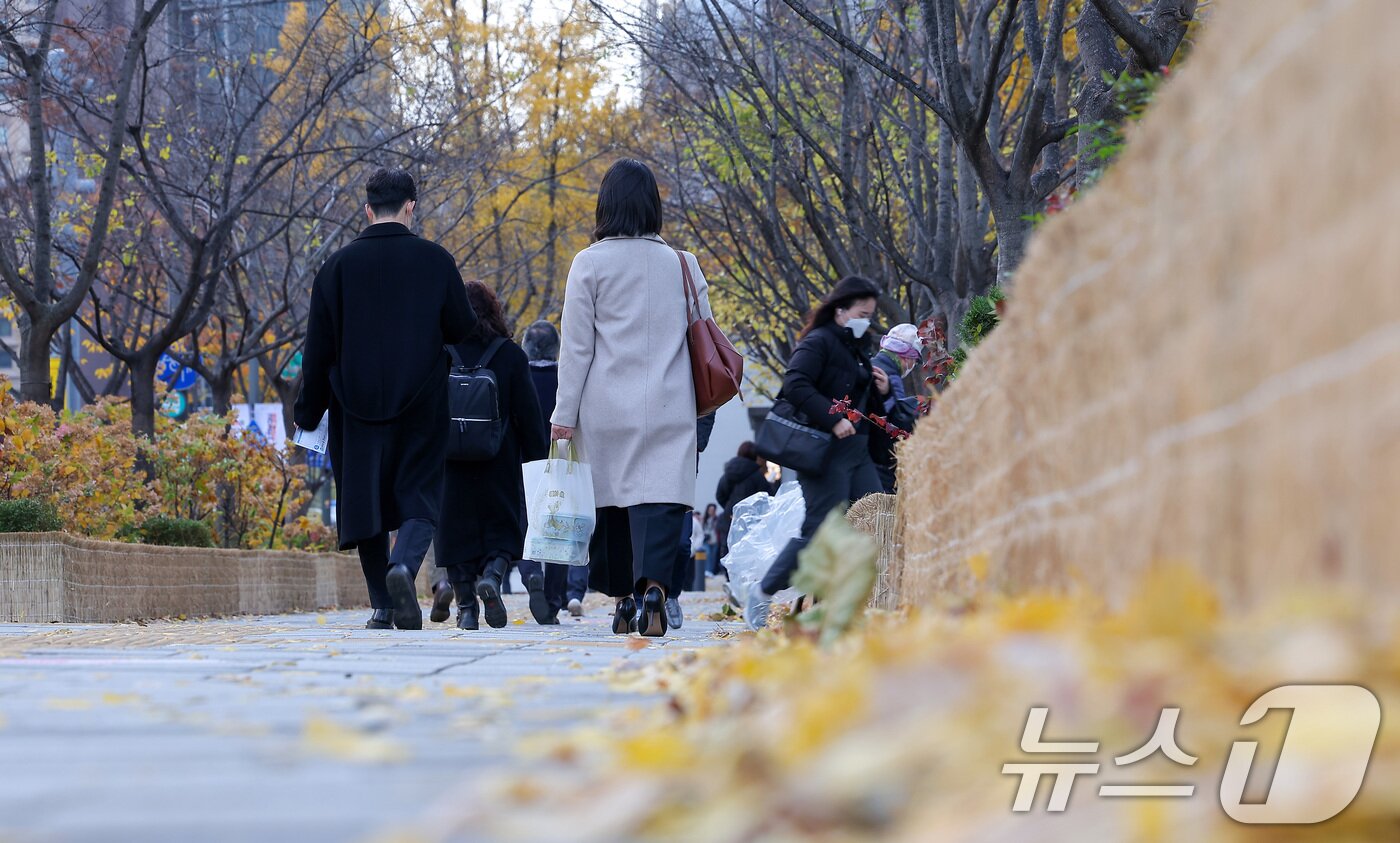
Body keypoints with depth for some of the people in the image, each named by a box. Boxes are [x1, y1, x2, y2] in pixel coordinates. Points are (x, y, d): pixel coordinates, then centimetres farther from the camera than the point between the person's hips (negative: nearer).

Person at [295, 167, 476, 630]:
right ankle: (404, 566, -25)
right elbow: (462, 329, 2)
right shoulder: (435, 260, -2)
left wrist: (309, 410, 7)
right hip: (421, 405, -1)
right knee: (419, 498, 3)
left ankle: (382, 606, 9)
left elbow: (318, 346, 0)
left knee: (365, 500, 9)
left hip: (357, 406, 1)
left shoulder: (338, 265, 0)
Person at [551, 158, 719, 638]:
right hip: (669, 408, 0)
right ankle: (653, 586, -28)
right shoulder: (681, 264, 5)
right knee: (661, 499, -8)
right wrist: (696, 402, 19)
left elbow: (576, 346, -2)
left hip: (606, 407, 0)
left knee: (613, 500, 11)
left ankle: (625, 598, 17)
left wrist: (565, 413, 3)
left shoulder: (590, 263, -1)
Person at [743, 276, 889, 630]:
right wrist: (833, 420, -26)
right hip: (827, 452, -9)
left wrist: (880, 393, 8)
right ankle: (761, 598, 2)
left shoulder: (856, 349, 21)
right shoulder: (819, 342, -6)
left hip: (858, 451, 9)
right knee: (819, 530, -10)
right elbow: (795, 384, -22)